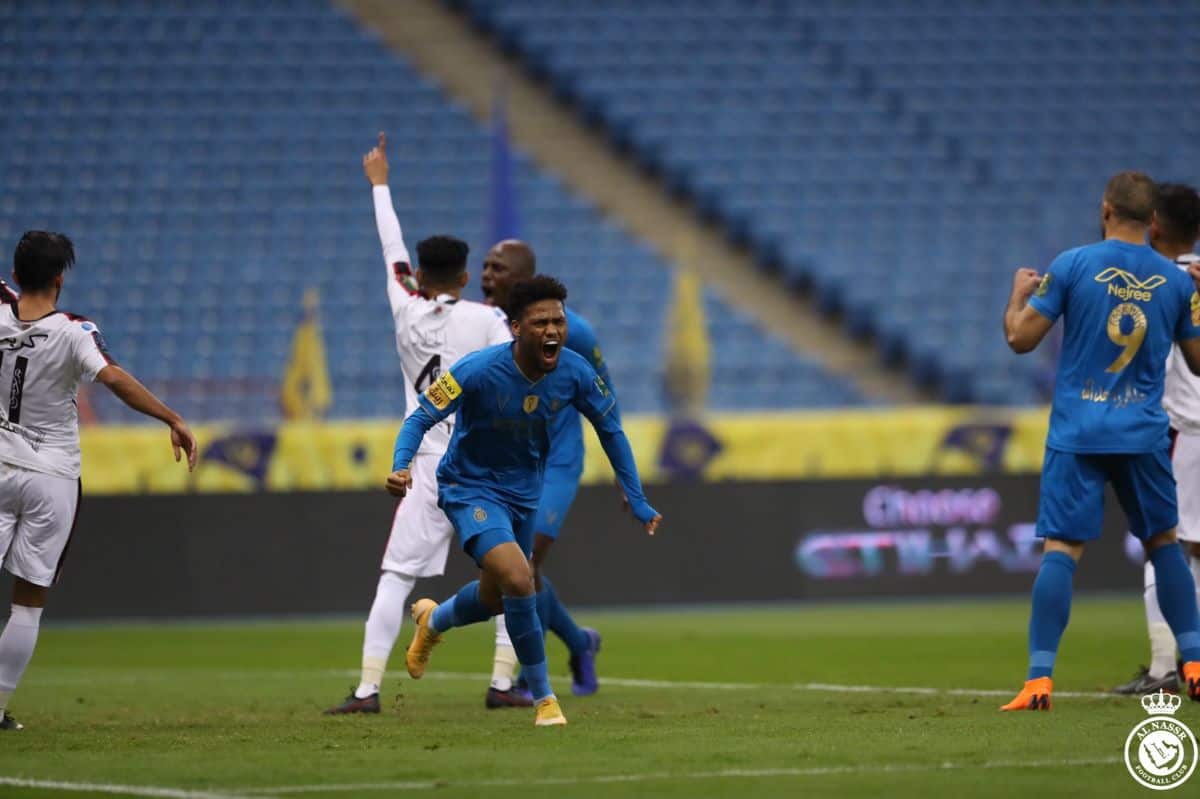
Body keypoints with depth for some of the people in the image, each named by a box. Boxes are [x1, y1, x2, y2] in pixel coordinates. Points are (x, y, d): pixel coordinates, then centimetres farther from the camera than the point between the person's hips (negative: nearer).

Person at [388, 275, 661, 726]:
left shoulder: (575, 372, -15)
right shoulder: (479, 371, -27)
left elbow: (610, 430, 1)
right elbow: (421, 419, -21)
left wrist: (637, 502, 1)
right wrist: (400, 466, -40)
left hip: (523, 492, 6)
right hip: (471, 489, -6)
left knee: (495, 600, 19)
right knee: (517, 578, -27)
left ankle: (432, 621, 55)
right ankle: (543, 698, -12)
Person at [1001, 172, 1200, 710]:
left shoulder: (1073, 266, -5)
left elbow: (1021, 338, -3)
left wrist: (1018, 295, 17)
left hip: (1077, 432, -2)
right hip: (1144, 436, 2)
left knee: (1060, 549, -6)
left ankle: (1040, 679, -15)